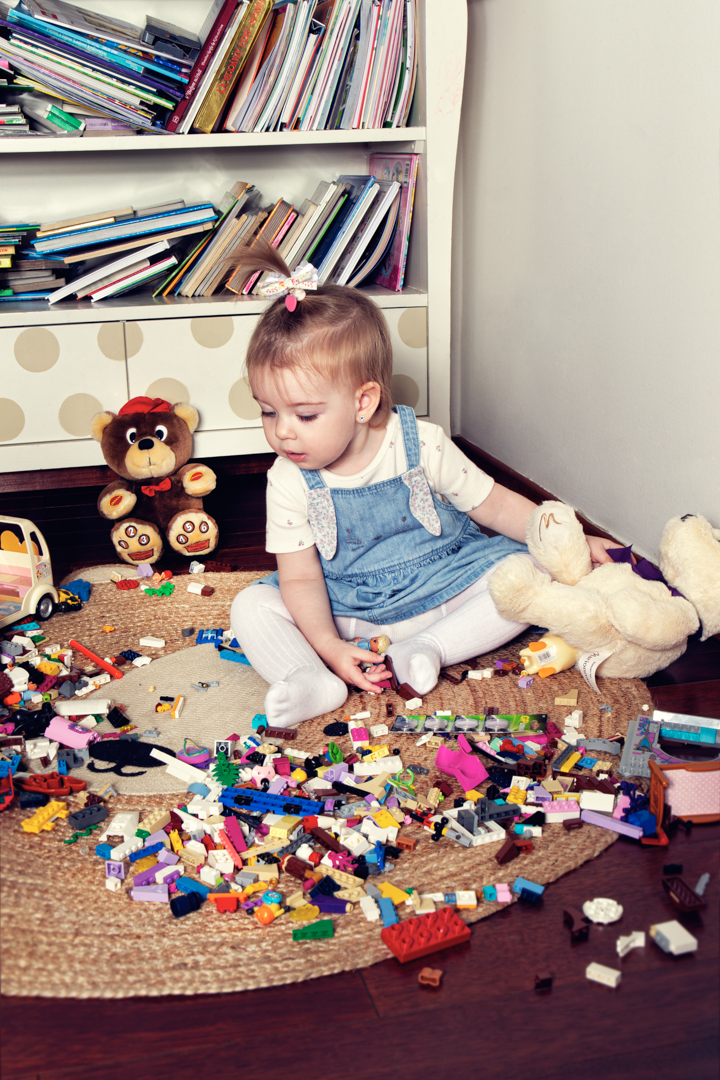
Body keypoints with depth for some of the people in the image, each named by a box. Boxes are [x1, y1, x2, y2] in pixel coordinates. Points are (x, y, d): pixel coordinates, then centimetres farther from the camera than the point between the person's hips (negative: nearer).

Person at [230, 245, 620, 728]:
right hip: (343, 613, 1)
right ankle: (310, 679, -38)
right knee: (252, 607, -18)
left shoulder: (422, 445, -14)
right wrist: (329, 646, -28)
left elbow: (494, 505, -4)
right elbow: (300, 576, -11)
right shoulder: (289, 481, -12)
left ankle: (428, 648, -25)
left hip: (441, 590, 0)